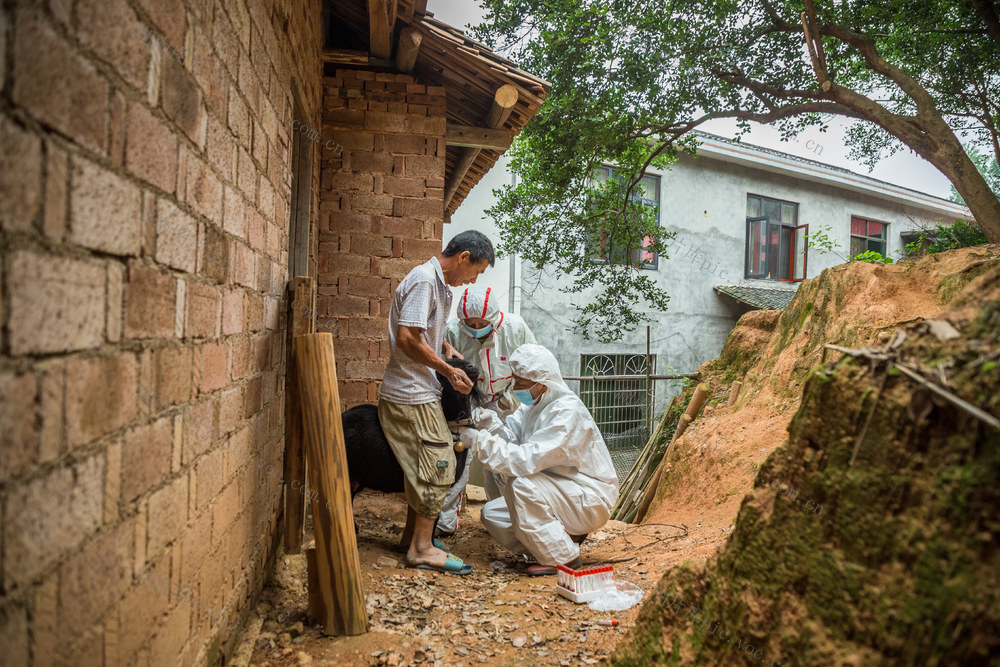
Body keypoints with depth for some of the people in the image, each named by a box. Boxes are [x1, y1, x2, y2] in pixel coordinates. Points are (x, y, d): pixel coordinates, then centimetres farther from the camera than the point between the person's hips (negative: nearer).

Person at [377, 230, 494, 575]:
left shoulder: (438, 284, 16)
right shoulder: (424, 279, -16)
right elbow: (407, 339, -23)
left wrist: (445, 347, 10)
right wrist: (448, 370, -16)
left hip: (419, 393, 10)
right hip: (411, 394, -10)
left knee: (426, 467, 17)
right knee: (437, 467, -6)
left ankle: (412, 536, 28)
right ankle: (421, 548, 4)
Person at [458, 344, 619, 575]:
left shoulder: (568, 412, -25)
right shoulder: (533, 404, 4)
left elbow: (529, 459, -33)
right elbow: (511, 439, -2)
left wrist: (481, 441, -29)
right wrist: (492, 425, -21)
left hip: (590, 501, -9)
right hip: (559, 492, 9)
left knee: (521, 484, -30)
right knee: (491, 514, 0)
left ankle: (563, 559, -13)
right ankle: (566, 536, 6)